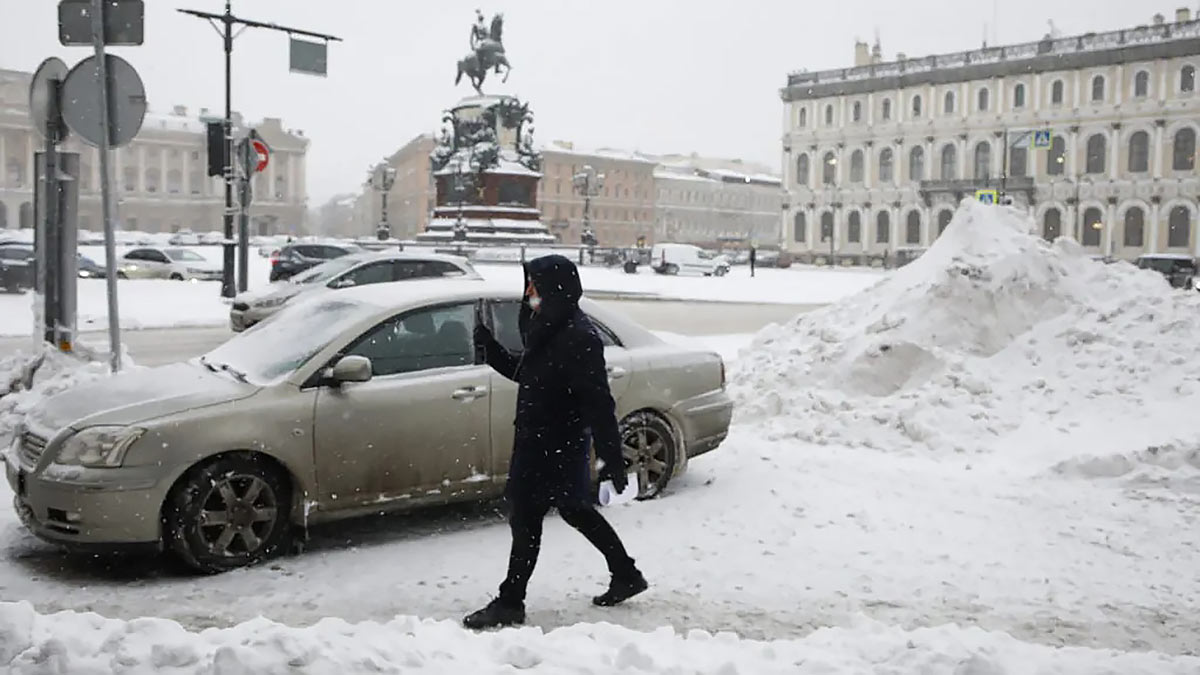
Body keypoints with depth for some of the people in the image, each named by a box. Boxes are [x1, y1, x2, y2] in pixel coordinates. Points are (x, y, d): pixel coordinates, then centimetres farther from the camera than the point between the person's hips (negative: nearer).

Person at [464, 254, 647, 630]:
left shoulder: (579, 338, -21)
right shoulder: (547, 329, 8)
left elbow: (599, 402, -23)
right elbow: (522, 373, 21)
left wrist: (612, 457, -24)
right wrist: (490, 348, 7)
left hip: (557, 446, -10)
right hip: (537, 440, 10)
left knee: (526, 518, -2)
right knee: (575, 510, 19)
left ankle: (510, 604, 10)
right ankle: (626, 576, 33)